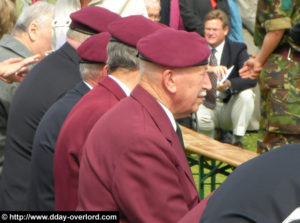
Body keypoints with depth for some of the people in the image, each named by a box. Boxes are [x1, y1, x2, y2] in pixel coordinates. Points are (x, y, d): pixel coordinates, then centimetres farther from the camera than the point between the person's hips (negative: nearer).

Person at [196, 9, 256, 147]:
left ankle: (237, 141, -13)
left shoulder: (238, 49, -2)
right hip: (204, 105, 0)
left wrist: (229, 84, -36)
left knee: (246, 95, -29)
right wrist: (208, 69, -30)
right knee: (201, 119, -33)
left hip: (228, 107, 0)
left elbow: (251, 79, -17)